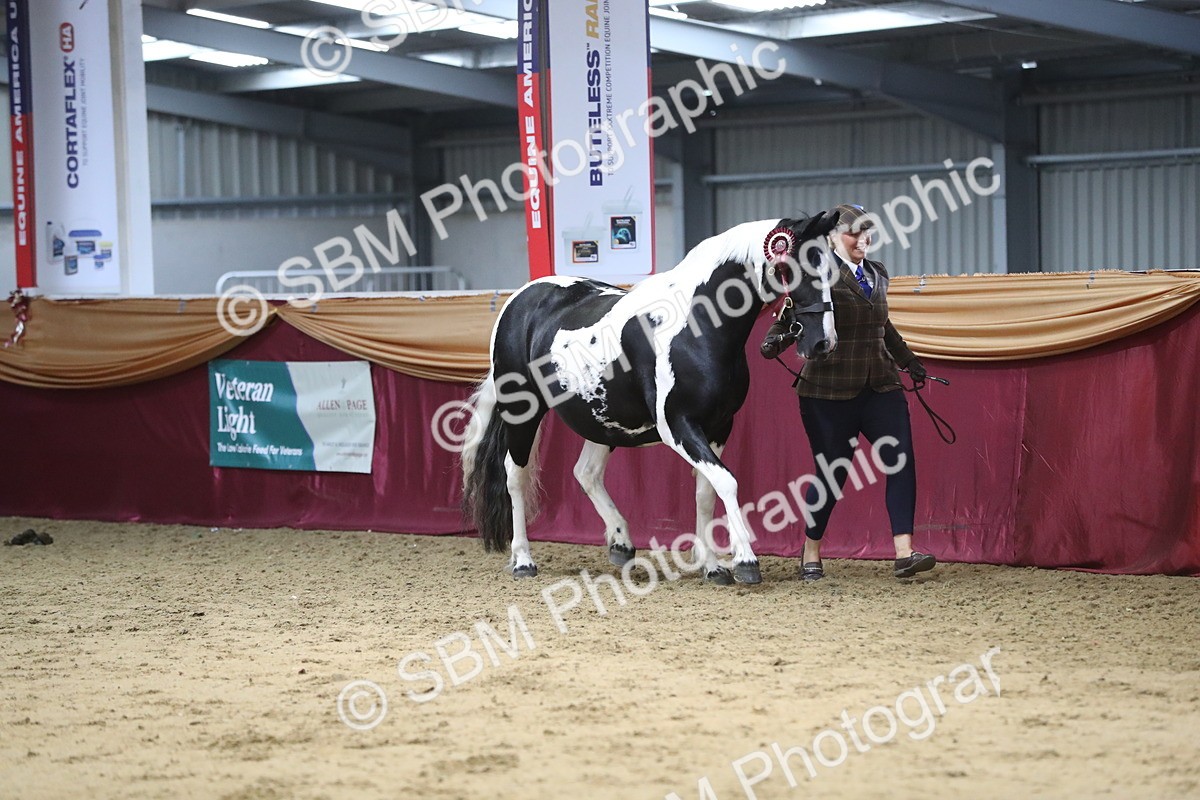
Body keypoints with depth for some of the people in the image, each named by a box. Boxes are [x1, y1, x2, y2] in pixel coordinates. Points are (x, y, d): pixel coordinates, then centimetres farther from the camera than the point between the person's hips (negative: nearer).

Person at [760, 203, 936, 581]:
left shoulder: (877, 274, 15)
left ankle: (904, 553, -10)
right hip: (829, 391, -6)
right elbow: (793, 315, -14)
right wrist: (774, 341, -33)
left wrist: (908, 360, 37)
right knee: (832, 472, 0)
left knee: (902, 460, -9)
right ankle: (810, 555, 18)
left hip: (880, 386, 6)